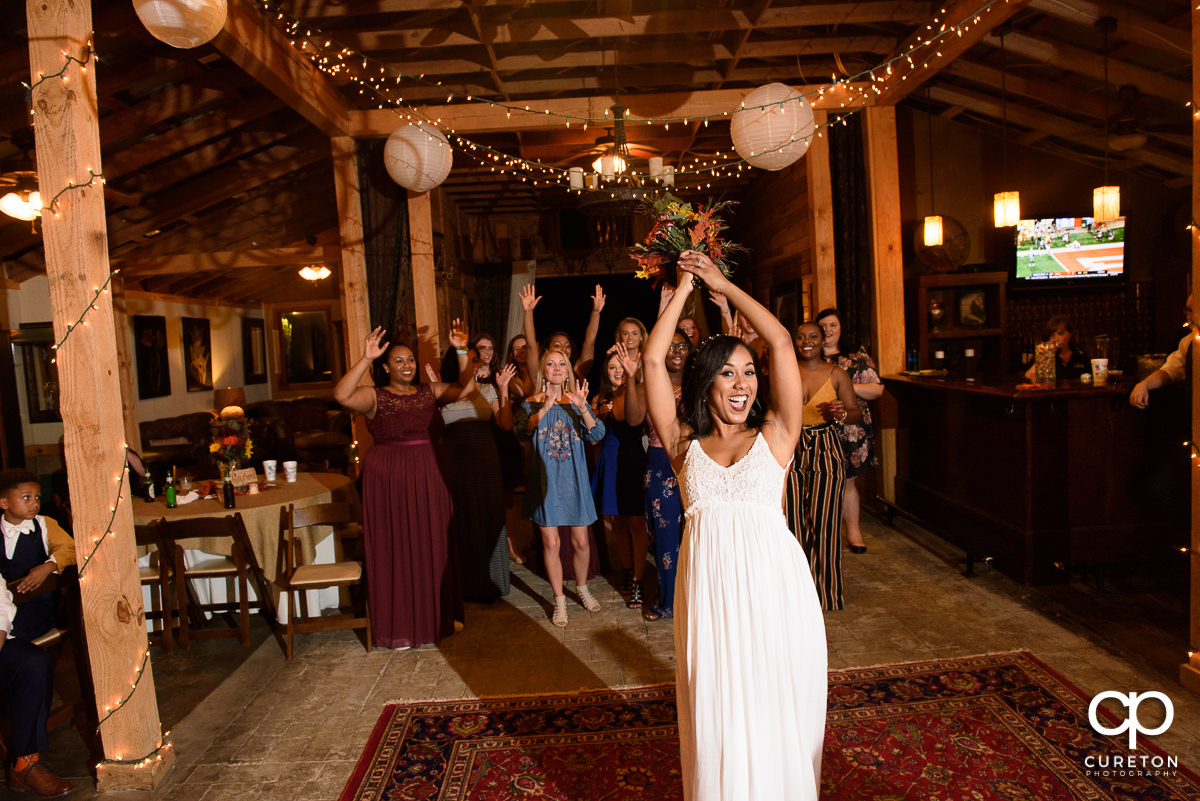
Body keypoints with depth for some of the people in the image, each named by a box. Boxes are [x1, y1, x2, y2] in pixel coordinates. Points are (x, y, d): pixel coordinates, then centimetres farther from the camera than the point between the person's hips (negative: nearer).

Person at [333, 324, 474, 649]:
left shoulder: (429, 391, 9)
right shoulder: (374, 397, -4)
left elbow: (466, 386, 4)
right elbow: (341, 395, -22)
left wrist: (461, 350, -7)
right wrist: (366, 359, -28)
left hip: (428, 476, 4)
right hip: (388, 478, -4)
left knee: (431, 546, 12)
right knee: (395, 549, 3)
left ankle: (438, 615, 27)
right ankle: (399, 625, 15)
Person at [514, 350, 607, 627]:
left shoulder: (577, 402, 5)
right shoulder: (531, 404, 1)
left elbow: (597, 435, -7)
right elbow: (521, 432, -17)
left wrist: (582, 407, -23)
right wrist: (543, 409, -30)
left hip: (574, 479, 1)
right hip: (545, 479, -1)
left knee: (581, 541, 7)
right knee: (550, 543, 1)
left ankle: (582, 588, 33)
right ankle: (559, 601, 18)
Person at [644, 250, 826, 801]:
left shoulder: (773, 437, 4)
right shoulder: (686, 443, 7)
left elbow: (781, 342, 0)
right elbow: (653, 360, 3)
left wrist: (723, 284, 8)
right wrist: (685, 286, 9)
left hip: (773, 586, -1)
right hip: (708, 587, 1)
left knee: (776, 713, 8)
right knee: (717, 720, 9)